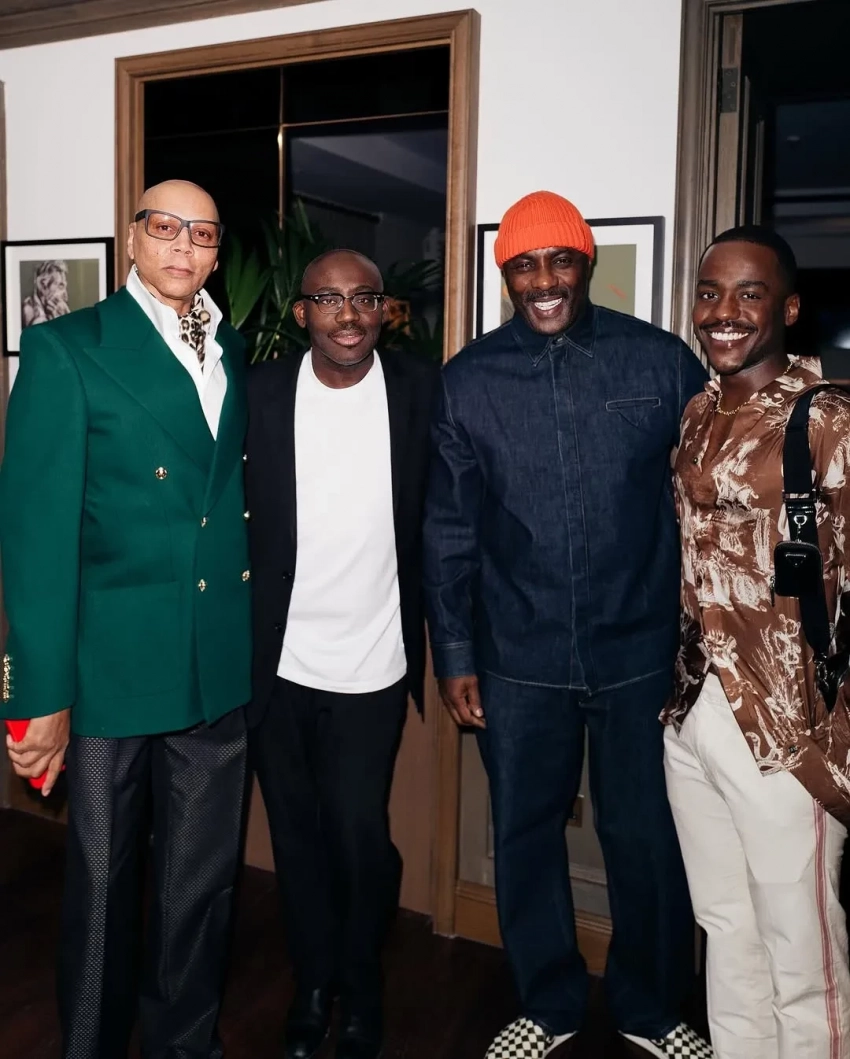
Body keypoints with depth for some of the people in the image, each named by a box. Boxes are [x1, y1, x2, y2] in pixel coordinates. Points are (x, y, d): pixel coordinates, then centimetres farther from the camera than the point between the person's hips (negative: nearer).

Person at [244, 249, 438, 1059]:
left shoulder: (421, 390, -3)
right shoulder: (260, 393, -3)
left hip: (372, 663, -1)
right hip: (277, 660, 1)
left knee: (360, 838, 4)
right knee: (298, 837, 15)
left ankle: (360, 991, 32)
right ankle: (311, 986, 38)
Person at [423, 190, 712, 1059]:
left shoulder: (663, 362, -3)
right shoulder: (467, 381, 0)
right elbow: (449, 529, 3)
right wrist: (453, 652, 2)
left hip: (642, 653, -1)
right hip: (517, 662, 1)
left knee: (647, 840, 10)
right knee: (524, 835, 14)